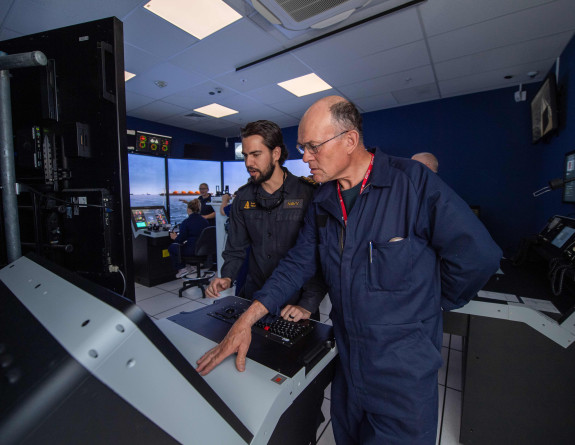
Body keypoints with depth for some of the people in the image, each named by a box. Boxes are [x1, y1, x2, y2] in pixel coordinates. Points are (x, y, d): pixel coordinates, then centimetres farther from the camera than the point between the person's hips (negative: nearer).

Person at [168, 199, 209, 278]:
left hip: (191, 251, -7)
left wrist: (175, 237, 12)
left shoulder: (186, 222, -14)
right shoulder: (205, 221, 4)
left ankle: (182, 268, 16)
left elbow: (181, 239, -12)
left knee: (171, 247, 16)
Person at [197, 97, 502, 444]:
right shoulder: (324, 201, 0)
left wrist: (432, 305, -3)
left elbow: (478, 255, -17)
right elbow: (299, 262, 0)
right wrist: (247, 320, -7)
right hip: (347, 363, 6)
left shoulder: (413, 182, -19)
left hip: (404, 373, -5)